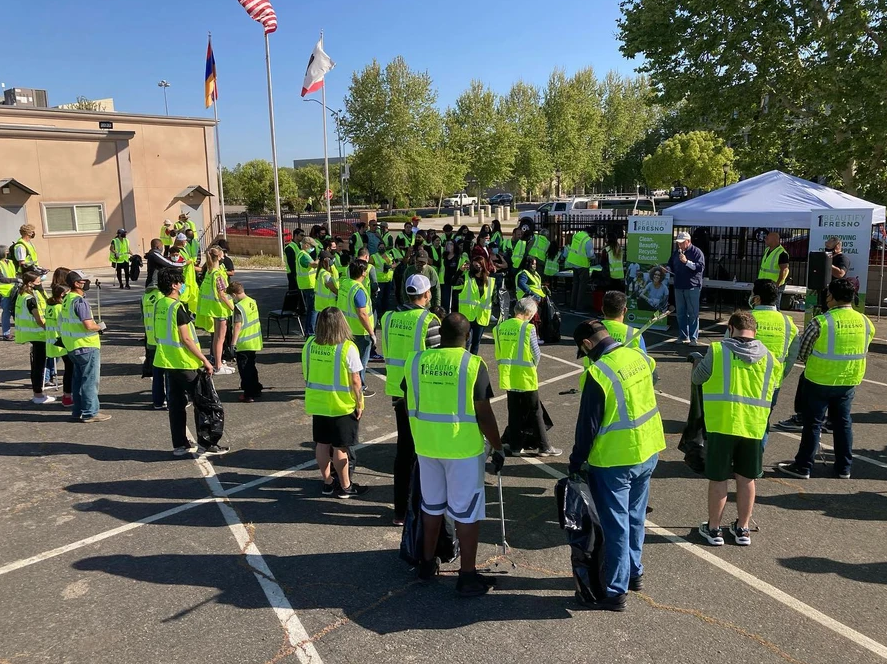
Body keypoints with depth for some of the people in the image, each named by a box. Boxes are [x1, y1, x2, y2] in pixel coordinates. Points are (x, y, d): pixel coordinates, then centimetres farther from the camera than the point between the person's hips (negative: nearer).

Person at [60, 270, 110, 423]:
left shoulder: (67, 300, 10)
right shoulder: (80, 301, -19)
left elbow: (61, 321, 20)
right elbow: (89, 325, -27)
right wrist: (100, 326, -5)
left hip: (72, 346, 9)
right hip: (86, 346, -9)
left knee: (78, 379, 16)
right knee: (90, 380, -2)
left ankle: (78, 411, 23)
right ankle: (90, 413, 3)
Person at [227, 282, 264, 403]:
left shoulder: (239, 306, -18)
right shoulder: (253, 302, 5)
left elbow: (238, 326, -22)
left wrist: (233, 343, -19)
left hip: (244, 343, -8)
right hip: (255, 341, 8)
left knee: (244, 369, 2)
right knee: (251, 367, 21)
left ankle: (249, 394, 5)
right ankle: (256, 390, 29)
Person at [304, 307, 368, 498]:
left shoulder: (310, 344, -5)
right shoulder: (347, 348, -20)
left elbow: (305, 374, 5)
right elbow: (355, 380, -17)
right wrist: (359, 403, -4)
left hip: (317, 404, 5)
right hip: (342, 405, -5)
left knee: (322, 444, 16)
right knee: (340, 448, 6)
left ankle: (327, 483, 29)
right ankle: (345, 487, 20)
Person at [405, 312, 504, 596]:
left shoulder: (415, 360, -1)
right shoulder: (473, 365, -14)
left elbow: (410, 406, 8)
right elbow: (484, 414, -14)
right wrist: (498, 448, -1)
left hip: (426, 445, 4)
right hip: (464, 448, -4)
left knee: (431, 504, 21)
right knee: (467, 511, 8)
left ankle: (428, 563, 35)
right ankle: (467, 576, 17)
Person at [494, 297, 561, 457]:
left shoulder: (500, 327, 1)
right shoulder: (528, 328, -14)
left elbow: (498, 354, 6)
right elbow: (536, 354, -8)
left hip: (508, 377, 5)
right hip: (526, 377, -5)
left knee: (514, 412, 14)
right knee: (535, 413, 7)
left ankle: (516, 446, 19)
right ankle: (543, 447, 15)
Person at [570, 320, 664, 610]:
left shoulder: (598, 373, -22)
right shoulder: (639, 357, 0)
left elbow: (588, 424, -18)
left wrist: (576, 462, -6)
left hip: (615, 460, -7)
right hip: (649, 451, 8)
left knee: (615, 526, 5)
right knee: (635, 517, 22)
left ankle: (615, 592, 17)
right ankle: (634, 573, 39)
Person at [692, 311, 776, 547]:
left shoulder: (718, 351, -8)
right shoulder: (769, 358, 4)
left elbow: (697, 379, 3)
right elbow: (771, 388, 14)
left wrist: (697, 364, 24)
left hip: (722, 424, -3)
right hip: (753, 426, 3)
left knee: (718, 479, 8)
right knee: (746, 479, 16)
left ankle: (713, 529, 21)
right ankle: (742, 529, 28)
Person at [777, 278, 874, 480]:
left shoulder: (820, 322, -18)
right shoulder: (866, 323, -1)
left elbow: (801, 354, -9)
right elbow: (862, 352, 9)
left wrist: (814, 361, 11)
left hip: (820, 380, -5)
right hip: (849, 382, 5)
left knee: (813, 423, 5)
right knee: (843, 423, 17)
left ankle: (803, 467, 12)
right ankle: (843, 468, 26)